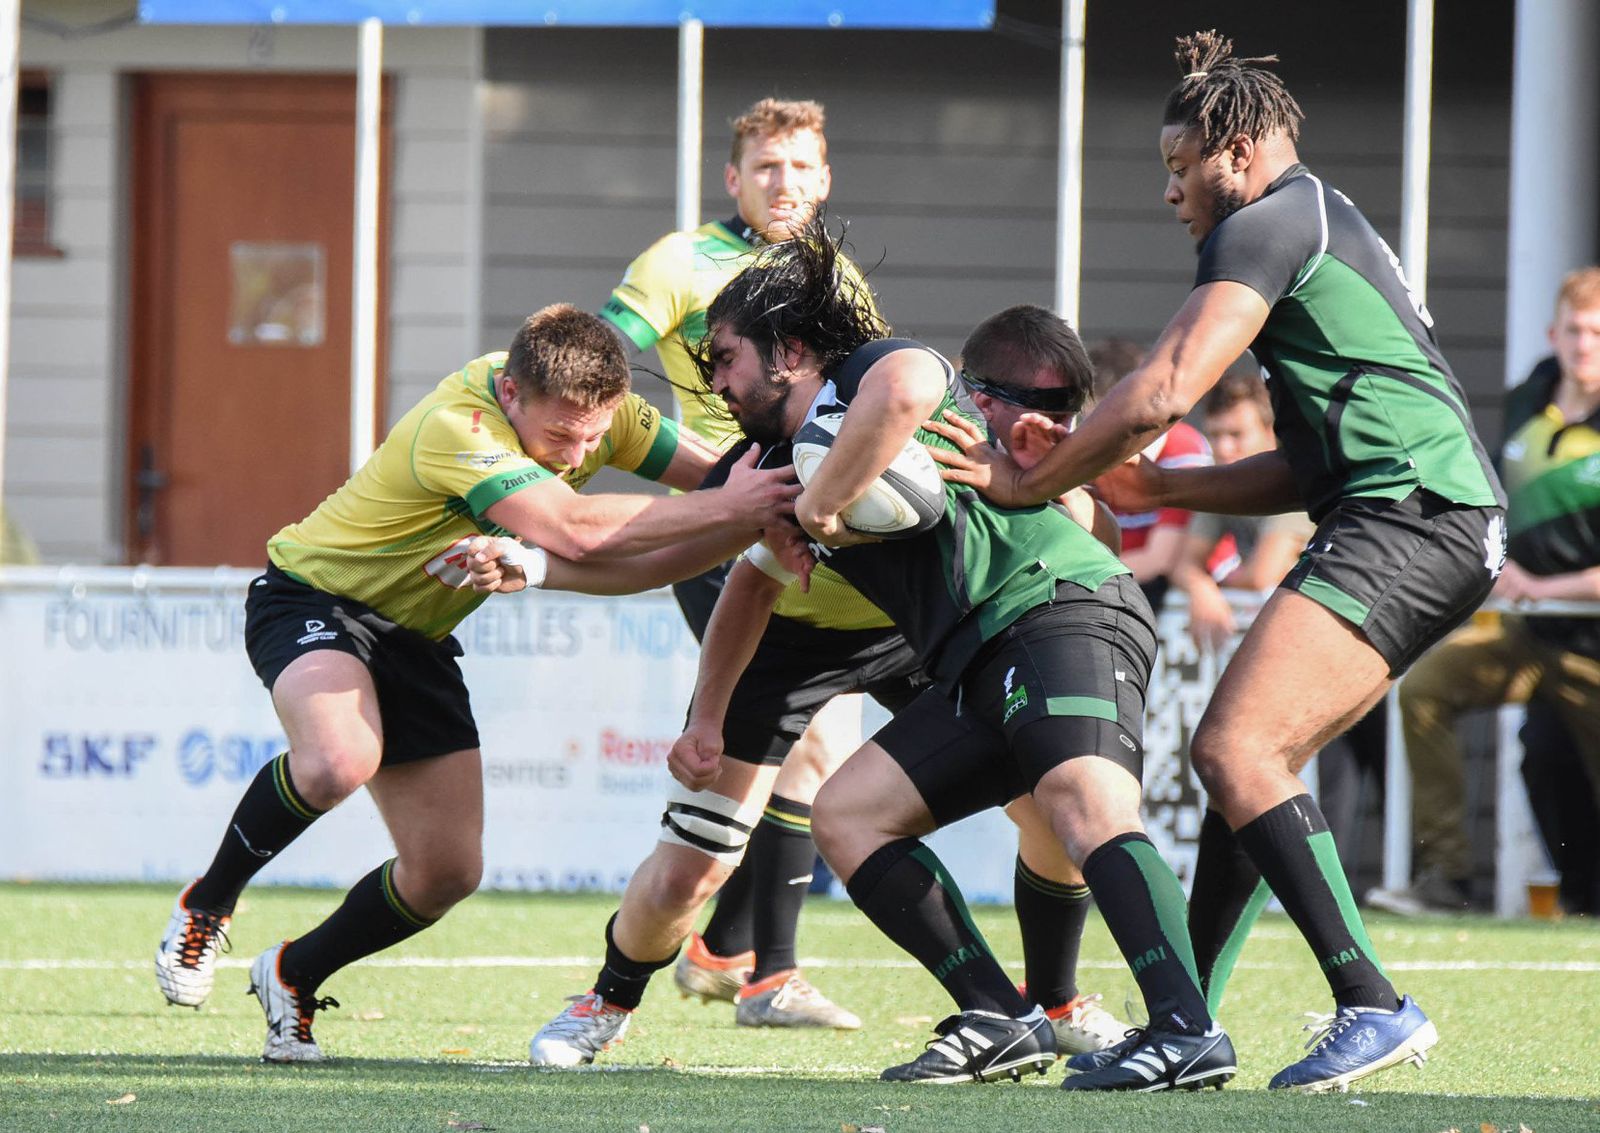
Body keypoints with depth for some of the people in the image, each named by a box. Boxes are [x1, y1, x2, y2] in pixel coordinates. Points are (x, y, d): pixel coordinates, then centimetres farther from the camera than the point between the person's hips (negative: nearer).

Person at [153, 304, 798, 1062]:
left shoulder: (593, 411, -11)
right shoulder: (455, 428, -34)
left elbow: (716, 477, -3)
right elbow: (573, 531, -44)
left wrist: (762, 516, -26)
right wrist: (726, 508, -42)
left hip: (414, 639, 7)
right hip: (314, 597, -7)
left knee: (447, 871, -1)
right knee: (340, 759, -38)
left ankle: (294, 977, 24)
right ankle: (208, 905, -11)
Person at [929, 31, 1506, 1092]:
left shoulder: (1273, 220, -4)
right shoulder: (1326, 229, 27)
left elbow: (1158, 395, -11)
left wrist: (1028, 483, 2)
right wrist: (1154, 486, 22)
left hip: (1410, 516, -11)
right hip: (1440, 527, 11)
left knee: (1237, 747, -18)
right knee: (1246, 753, 13)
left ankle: (1374, 1006, -24)